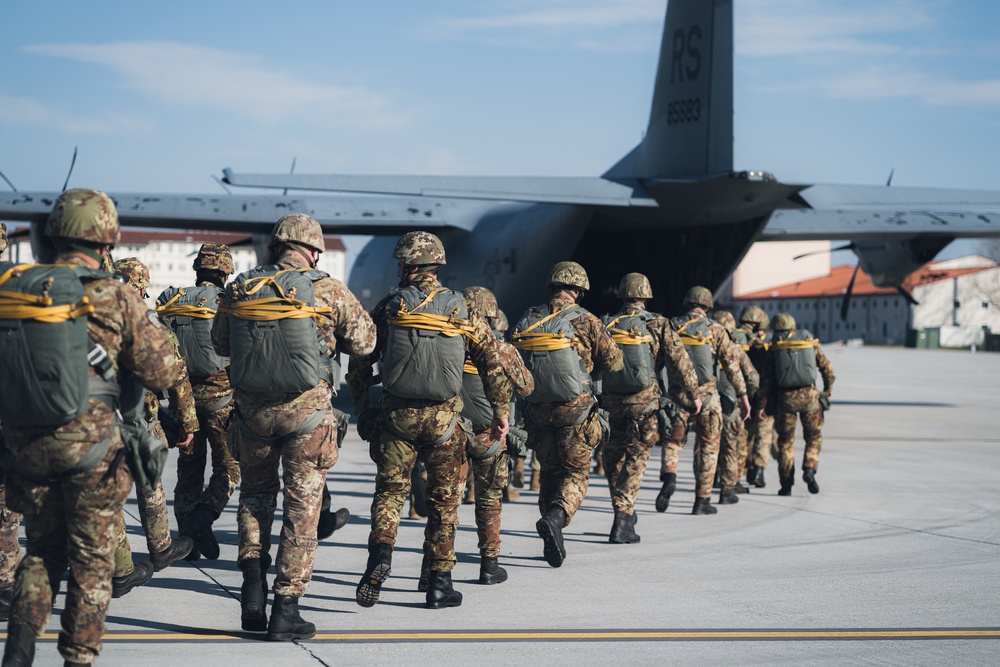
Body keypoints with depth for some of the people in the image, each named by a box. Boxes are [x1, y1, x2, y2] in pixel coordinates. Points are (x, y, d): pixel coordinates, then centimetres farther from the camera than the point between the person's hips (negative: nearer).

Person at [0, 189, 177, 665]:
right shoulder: (116, 298, -8)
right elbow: (161, 373, -4)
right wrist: (148, 323, 12)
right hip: (91, 445, -3)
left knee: (42, 550, 19)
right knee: (92, 557, 9)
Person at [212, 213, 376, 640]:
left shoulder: (240, 288, 2)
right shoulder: (327, 291, -7)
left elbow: (220, 343, 15)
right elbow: (364, 341, 3)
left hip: (252, 408, 3)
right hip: (306, 408, -3)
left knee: (255, 493, 22)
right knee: (302, 504, 6)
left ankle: (253, 585, 9)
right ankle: (285, 609, 4)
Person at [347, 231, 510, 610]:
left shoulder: (388, 308, 1)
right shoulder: (462, 310, 3)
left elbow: (359, 364, 4)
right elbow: (492, 363, 2)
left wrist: (362, 410, 16)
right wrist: (500, 413, 9)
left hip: (397, 414, 0)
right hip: (444, 417, 0)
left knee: (389, 490, 9)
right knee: (443, 498, 9)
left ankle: (381, 552, -16)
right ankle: (439, 582, 12)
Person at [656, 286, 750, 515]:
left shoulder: (672, 327, 4)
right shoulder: (715, 329, -2)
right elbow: (732, 364, -6)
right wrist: (742, 395, -2)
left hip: (677, 395, 2)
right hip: (706, 396, -1)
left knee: (673, 440, 16)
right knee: (707, 447, 9)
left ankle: (669, 476, -12)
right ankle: (702, 500, 9)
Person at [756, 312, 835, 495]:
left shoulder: (774, 347, 3)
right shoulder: (809, 342, 6)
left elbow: (768, 378, -2)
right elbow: (826, 367, 9)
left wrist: (762, 404, 1)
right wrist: (828, 388, 26)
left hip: (784, 398, 0)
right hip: (809, 395, 0)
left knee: (785, 441, 10)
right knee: (814, 437, 16)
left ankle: (786, 484, 7)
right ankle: (809, 469, -7)